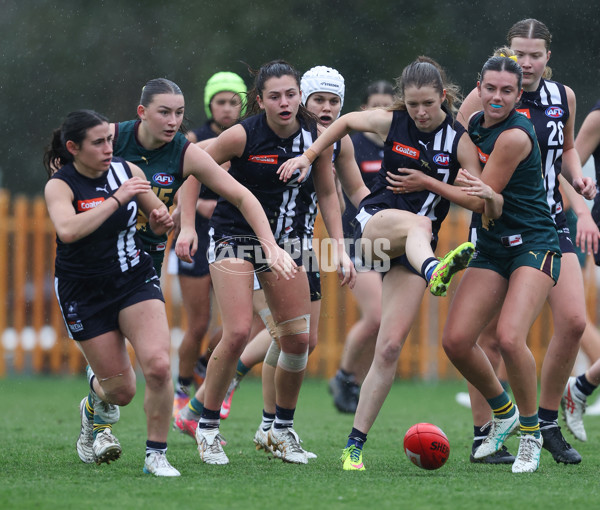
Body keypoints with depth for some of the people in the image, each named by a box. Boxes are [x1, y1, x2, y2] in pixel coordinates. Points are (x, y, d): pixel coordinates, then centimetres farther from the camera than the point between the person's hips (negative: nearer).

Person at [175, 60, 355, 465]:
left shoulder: (316, 135, -6)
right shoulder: (243, 135, -17)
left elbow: (327, 193, 6)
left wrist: (340, 248, 0)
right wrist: (187, 226, -14)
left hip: (283, 240, 5)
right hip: (234, 237, -4)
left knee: (299, 339, -1)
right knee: (238, 333, -18)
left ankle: (283, 430, 19)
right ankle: (207, 428, -2)